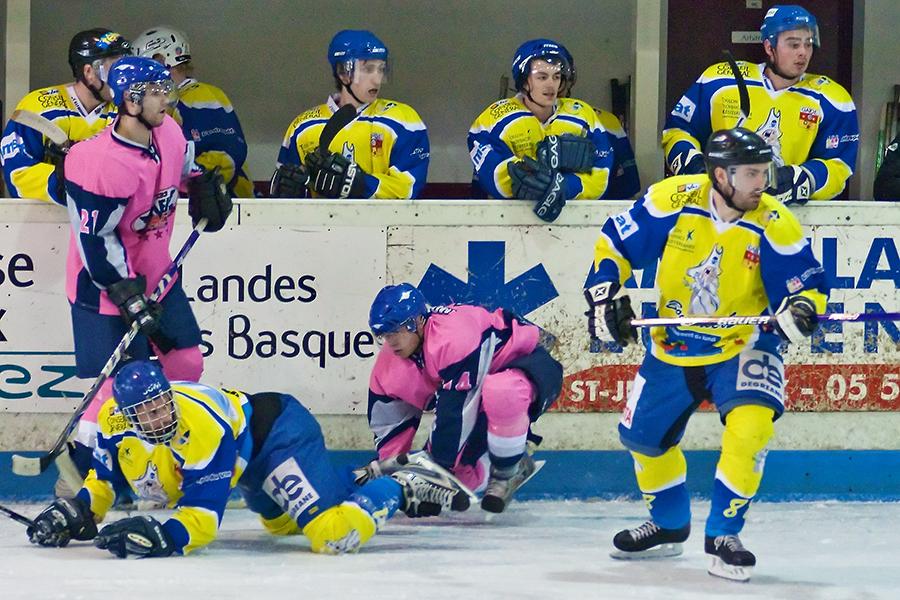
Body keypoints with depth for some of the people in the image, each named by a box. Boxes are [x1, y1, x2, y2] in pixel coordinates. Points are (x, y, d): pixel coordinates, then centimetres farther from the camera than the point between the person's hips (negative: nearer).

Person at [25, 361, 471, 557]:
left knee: (333, 534, -28)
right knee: (282, 523, 32)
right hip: (249, 464, 9)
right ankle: (370, 478, 43)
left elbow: (201, 520, -40)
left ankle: (398, 489, -2)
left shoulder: (203, 431, -38)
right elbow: (104, 476, 4)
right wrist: (78, 514, -10)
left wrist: (163, 538, -56)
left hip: (279, 432, -9)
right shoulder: (115, 423, -17)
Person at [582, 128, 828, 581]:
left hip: (742, 345, -3)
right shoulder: (673, 201, -17)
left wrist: (800, 308, -35)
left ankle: (723, 535, -11)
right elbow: (615, 243, -5)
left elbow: (807, 285, -13)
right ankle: (669, 526, 39)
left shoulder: (774, 225, -19)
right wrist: (603, 296, -14)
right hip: (674, 344, 3)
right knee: (643, 435, 12)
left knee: (750, 424, -27)